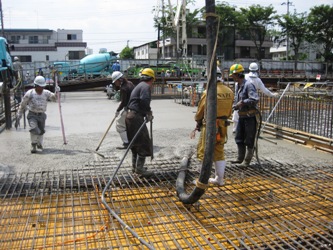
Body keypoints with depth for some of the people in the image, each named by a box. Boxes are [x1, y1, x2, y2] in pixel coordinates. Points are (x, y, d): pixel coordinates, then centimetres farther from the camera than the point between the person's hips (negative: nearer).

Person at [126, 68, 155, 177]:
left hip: (131, 115, 10)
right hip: (136, 117, -10)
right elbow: (144, 101, -26)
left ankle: (135, 166, 27)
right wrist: (149, 112, -13)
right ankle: (139, 168, -4)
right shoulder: (146, 86, -9)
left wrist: (147, 113, 15)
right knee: (143, 142, -5)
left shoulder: (140, 85, 23)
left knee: (136, 143, 18)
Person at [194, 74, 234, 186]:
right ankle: (220, 179, 25)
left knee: (204, 152, 6)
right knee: (219, 153, 16)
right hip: (223, 126, 6)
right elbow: (229, 111, 7)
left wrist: (197, 120, 14)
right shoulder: (229, 92, 0)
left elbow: (200, 110, -5)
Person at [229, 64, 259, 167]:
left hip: (250, 116, -9)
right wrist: (235, 105, 5)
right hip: (242, 116, 9)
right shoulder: (238, 85, 12)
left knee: (249, 140, 1)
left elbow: (255, 99, -27)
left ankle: (247, 161, 11)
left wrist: (243, 102, -23)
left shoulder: (248, 85, -16)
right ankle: (240, 158, 28)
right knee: (239, 138, 15)